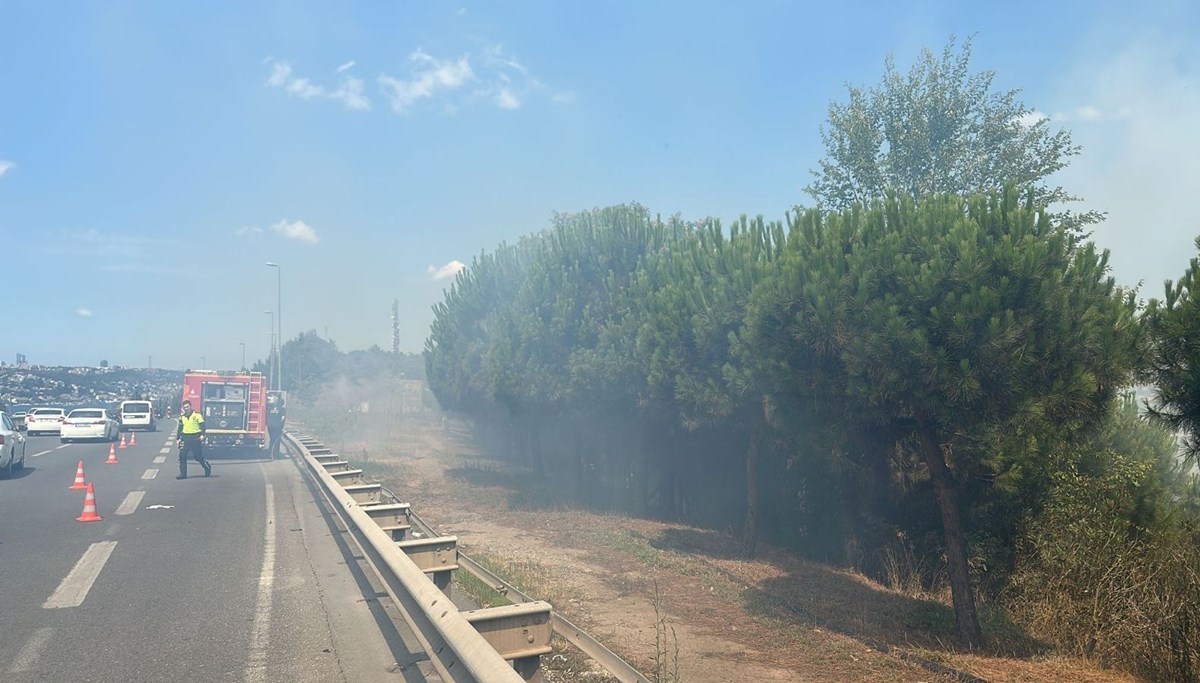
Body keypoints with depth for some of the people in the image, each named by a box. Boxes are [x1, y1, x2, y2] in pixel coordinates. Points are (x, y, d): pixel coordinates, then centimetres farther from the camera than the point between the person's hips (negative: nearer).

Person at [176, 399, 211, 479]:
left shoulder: (197, 415, -4)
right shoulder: (182, 417, 12)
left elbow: (202, 425, -7)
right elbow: (180, 428, 21)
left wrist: (202, 435, -19)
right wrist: (178, 437, 19)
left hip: (195, 437, -5)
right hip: (185, 437, 5)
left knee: (198, 456, -1)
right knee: (182, 455, -4)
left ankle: (207, 468, 22)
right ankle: (183, 474, 3)